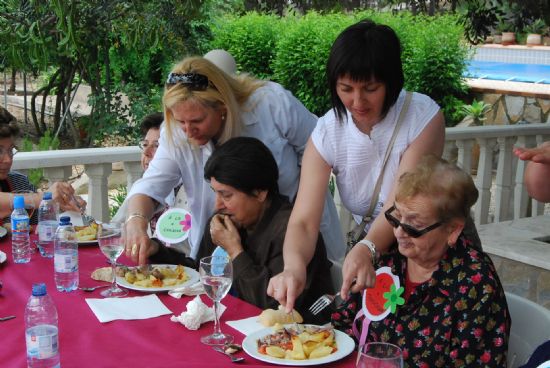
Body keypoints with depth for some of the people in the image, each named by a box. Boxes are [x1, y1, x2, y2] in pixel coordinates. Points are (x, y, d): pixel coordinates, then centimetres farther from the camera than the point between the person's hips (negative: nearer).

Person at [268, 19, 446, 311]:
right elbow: (304, 221, -19)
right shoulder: (327, 133, -12)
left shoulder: (423, 117, -19)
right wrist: (294, 266, -41)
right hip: (370, 254, 3)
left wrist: (366, 249, -46)